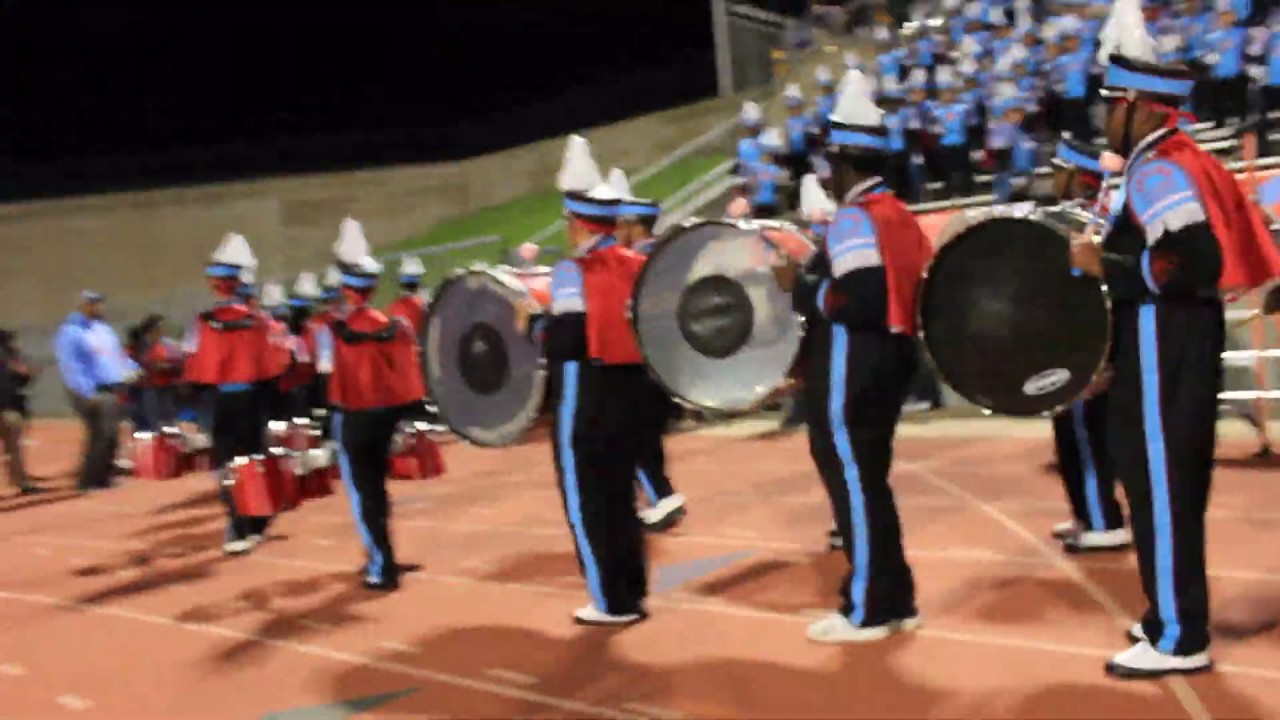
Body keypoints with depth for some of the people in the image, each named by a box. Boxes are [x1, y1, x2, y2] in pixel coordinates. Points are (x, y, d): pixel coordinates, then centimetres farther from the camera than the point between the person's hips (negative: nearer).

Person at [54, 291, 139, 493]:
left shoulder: (103, 328, 18)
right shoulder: (70, 332, -7)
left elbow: (118, 355, 24)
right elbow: (70, 366, -15)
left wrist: (131, 370, 6)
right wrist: (87, 392, -22)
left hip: (114, 389, 8)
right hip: (93, 393, -8)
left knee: (111, 435, 10)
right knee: (101, 435, -11)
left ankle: (104, 475, 19)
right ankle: (89, 480, -2)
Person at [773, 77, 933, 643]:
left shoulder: (854, 220, -15)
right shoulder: (897, 215, 15)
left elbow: (859, 301, -25)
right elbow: (910, 292, 17)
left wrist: (800, 286, -14)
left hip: (851, 376, -10)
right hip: (889, 363, 10)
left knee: (853, 484, -3)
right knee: (868, 481, 16)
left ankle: (867, 611, 5)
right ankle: (894, 600, 23)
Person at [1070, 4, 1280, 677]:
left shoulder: (1160, 171, -17)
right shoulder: (1174, 165, 16)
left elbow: (1194, 262, -27)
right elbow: (1198, 256, 19)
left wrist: (1105, 266, -20)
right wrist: (1116, 261, 15)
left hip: (1164, 351, -11)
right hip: (1177, 343, 11)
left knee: (1160, 486, -5)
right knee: (1165, 482, 17)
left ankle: (1178, 640, 3)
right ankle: (1175, 614, 28)